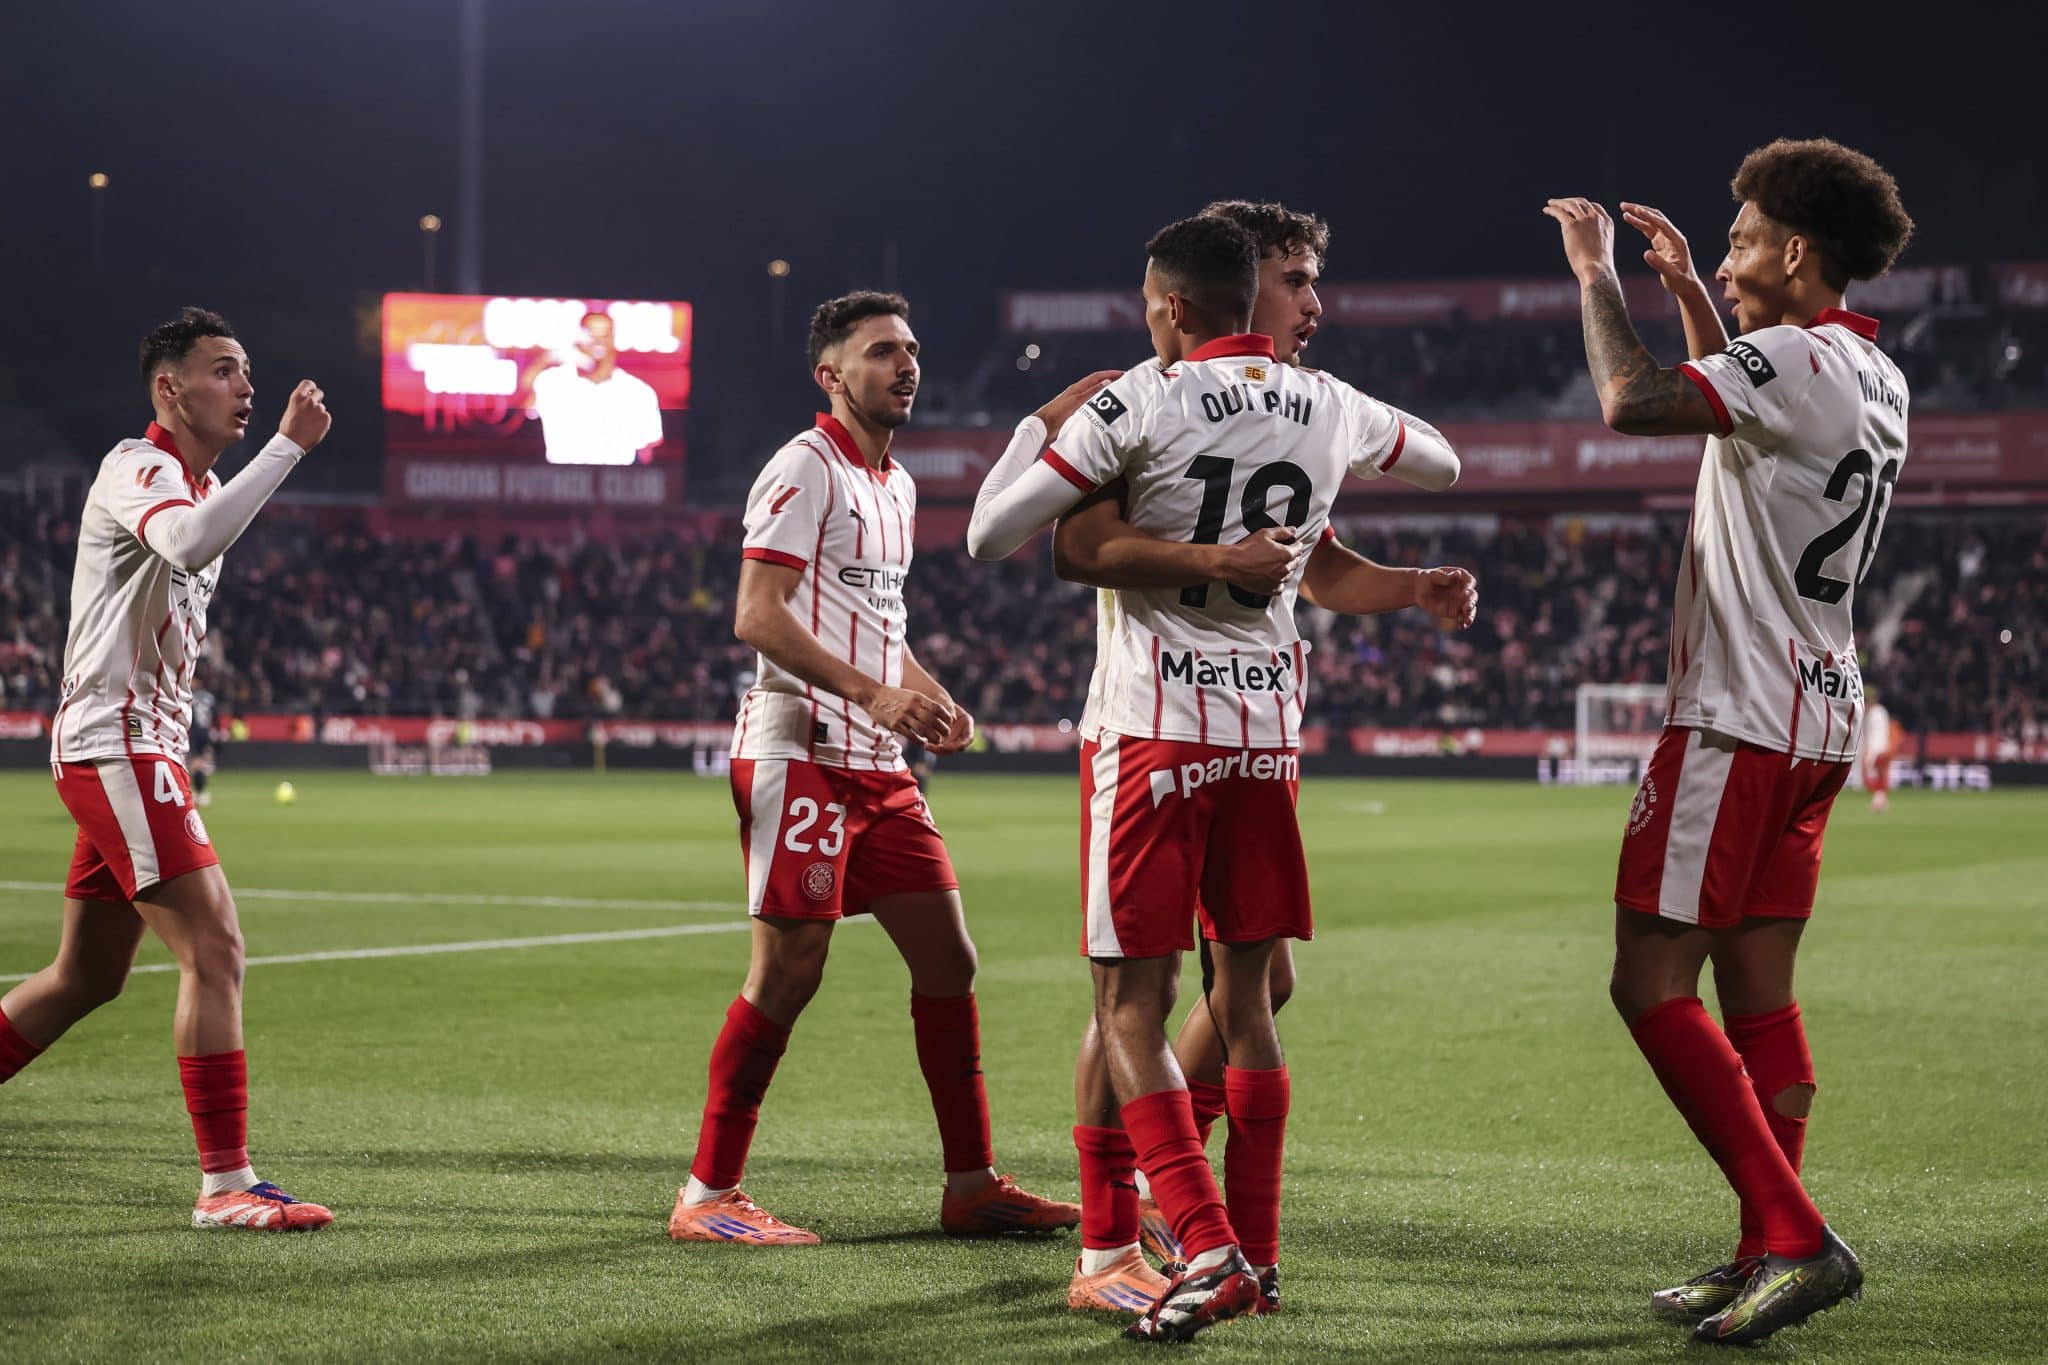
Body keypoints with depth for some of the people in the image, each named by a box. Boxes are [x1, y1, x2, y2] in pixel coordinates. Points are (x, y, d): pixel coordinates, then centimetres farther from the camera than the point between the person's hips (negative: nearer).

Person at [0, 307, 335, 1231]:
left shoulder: (199, 485, 19)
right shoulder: (136, 468, -12)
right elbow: (186, 541, -35)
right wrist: (290, 444, -35)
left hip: (137, 752, 10)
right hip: (112, 745, -10)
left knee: (87, 978, 15)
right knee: (213, 948, -15)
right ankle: (226, 1184, -15)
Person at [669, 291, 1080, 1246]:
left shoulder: (896, 485, 19)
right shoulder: (806, 469, -9)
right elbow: (756, 617, -17)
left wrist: (929, 698, 11)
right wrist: (874, 692, -23)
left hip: (878, 768, 9)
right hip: (799, 755, -9)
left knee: (947, 957, 7)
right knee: (788, 970, -9)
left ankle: (971, 1185, 14)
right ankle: (707, 1196, 0)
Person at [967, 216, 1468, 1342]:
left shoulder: (1141, 404, -10)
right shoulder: (1329, 409, 6)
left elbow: (989, 538, -7)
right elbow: (1439, 457, 28)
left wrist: (1047, 421, 8)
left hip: (1156, 731, -5)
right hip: (1270, 731, 5)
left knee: (1131, 1010, -2)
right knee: (1244, 1000, 14)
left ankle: (1206, 1248, -15)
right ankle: (1251, 1258, 17)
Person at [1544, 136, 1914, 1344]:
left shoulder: (1798, 360, -15)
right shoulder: (1874, 375, 15)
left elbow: (1633, 403, -26)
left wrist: (1596, 273, -12)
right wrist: (1688, 287, 31)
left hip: (1740, 721, -10)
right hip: (1819, 716, 10)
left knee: (1654, 985, -9)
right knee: (1759, 996, 11)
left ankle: (1795, 1237, -15)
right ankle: (1770, 1258, 12)